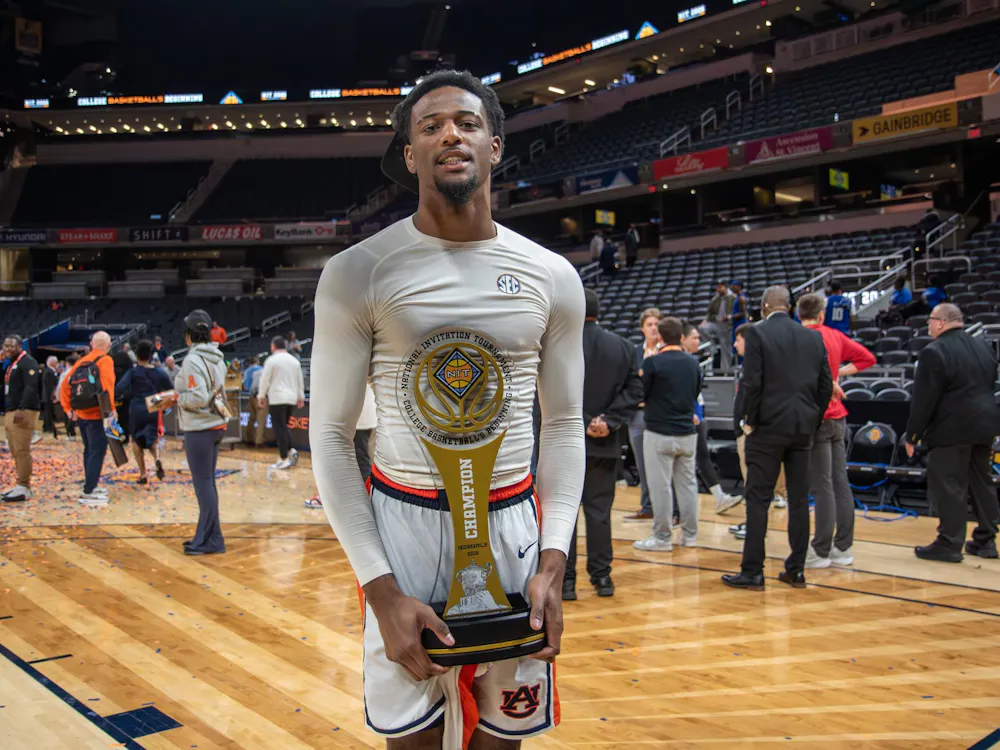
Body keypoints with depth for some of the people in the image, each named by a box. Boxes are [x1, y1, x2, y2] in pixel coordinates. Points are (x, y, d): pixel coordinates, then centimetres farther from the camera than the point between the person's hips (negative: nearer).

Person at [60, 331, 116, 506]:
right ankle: (88, 492, -9)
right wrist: (112, 409, -17)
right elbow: (107, 385, -21)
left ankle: (91, 485, 27)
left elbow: (65, 385, 9)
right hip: (97, 414, -7)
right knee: (98, 451, -6)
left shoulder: (82, 361, 11)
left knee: (89, 450, 19)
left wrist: (68, 408, 13)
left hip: (81, 414, 7)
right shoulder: (105, 360, -8)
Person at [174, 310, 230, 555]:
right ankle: (206, 535, 22)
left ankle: (211, 540, 5)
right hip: (217, 425, 8)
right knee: (207, 482, 14)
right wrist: (179, 396, 13)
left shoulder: (193, 359, -16)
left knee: (203, 483, -1)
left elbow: (198, 398, -22)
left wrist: (176, 398, -6)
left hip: (200, 429, -8)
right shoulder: (216, 358, 9)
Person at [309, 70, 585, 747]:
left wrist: (553, 564, -3)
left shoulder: (553, 278, 2)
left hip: (512, 523, 2)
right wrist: (381, 590, -11)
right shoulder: (357, 274, -6)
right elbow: (331, 435, -5)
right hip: (403, 520, -2)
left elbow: (564, 426, 7)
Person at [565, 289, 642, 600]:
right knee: (599, 510, 11)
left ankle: (565, 580, 5)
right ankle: (602, 576, 16)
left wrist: (583, 423, -8)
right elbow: (634, 390, 1)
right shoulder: (622, 346, 5)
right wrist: (608, 421, -6)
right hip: (605, 443, 4)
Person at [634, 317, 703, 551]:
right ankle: (690, 535, 19)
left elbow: (640, 396, -5)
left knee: (661, 486, 1)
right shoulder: (693, 363, 5)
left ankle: (663, 537, 7)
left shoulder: (652, 362, -12)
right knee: (687, 483, 12)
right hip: (688, 432, 5)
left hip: (660, 432, -5)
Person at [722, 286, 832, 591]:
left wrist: (749, 421, -1)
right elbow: (826, 385, 8)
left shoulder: (757, 333, -8)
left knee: (758, 499, 0)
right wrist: (812, 422, 16)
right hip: (803, 428, 5)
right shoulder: (813, 337, 8)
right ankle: (796, 571, 16)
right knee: (799, 500, 10)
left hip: (768, 427, -5)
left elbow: (752, 382, -13)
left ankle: (752, 572, 2)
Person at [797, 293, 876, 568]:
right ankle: (843, 548, 14)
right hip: (837, 415, 7)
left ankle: (821, 551, 1)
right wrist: (837, 374, 12)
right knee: (841, 483, 9)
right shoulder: (835, 335, 10)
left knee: (822, 487, -4)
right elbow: (867, 358, 18)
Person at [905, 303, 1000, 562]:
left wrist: (912, 435, -9)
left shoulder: (934, 352, -15)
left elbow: (923, 399, -17)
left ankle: (949, 544, 1)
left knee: (949, 487, -2)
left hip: (953, 429, -8)